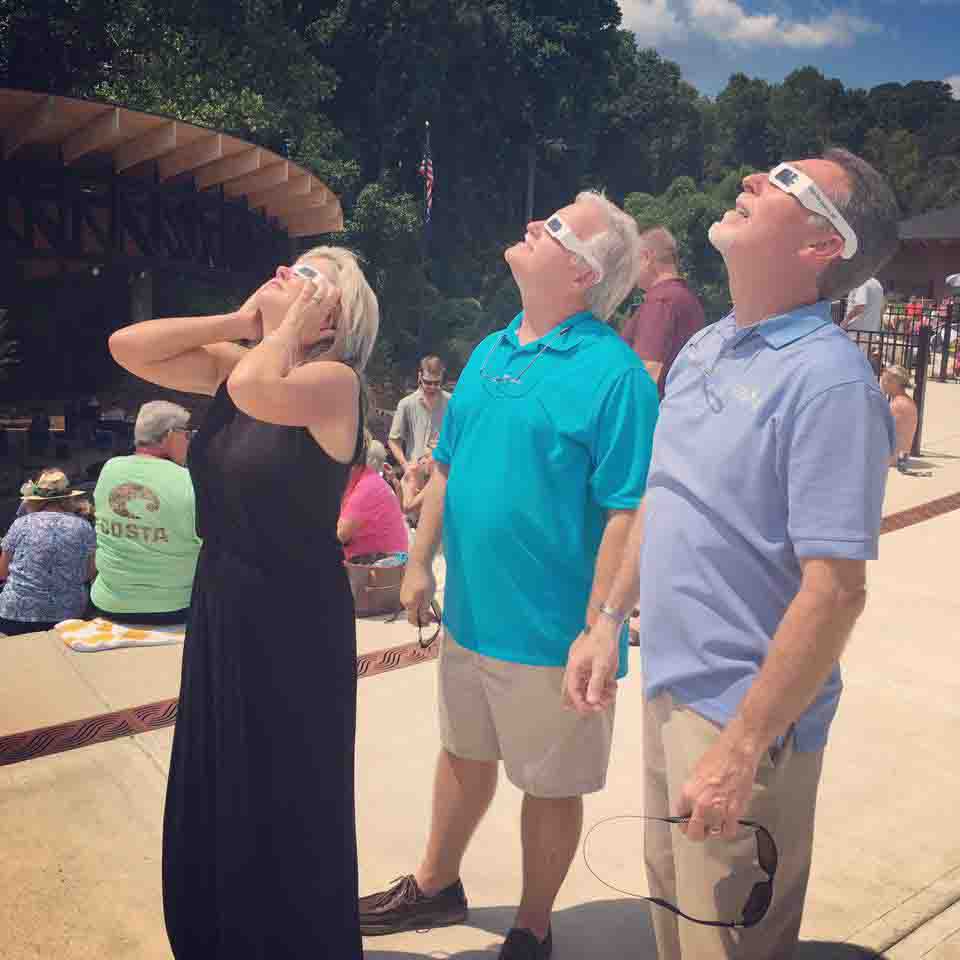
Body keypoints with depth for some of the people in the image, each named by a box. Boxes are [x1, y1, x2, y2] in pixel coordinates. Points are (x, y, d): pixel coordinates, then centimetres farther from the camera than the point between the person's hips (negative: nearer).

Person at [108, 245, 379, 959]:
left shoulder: (333, 379, -16)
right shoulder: (235, 362, 4)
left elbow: (257, 391, -37)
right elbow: (127, 348, 0)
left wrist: (290, 329, -18)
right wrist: (236, 320, -4)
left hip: (296, 622, -7)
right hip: (220, 608, 7)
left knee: (289, 810, 11)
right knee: (212, 797, 23)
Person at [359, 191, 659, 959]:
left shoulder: (613, 372, -17)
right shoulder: (492, 351, 6)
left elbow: (627, 513, -20)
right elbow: (446, 465, 13)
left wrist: (597, 630, -21)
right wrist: (421, 564, 12)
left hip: (549, 633, -7)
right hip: (469, 614, 7)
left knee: (550, 786, 14)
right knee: (464, 754, 25)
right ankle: (435, 887, 48)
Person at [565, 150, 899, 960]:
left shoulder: (827, 379, -21)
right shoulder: (702, 349, 5)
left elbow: (835, 590, -23)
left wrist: (742, 748, -22)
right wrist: (609, 622, 11)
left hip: (743, 718, -7)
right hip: (670, 689, 8)